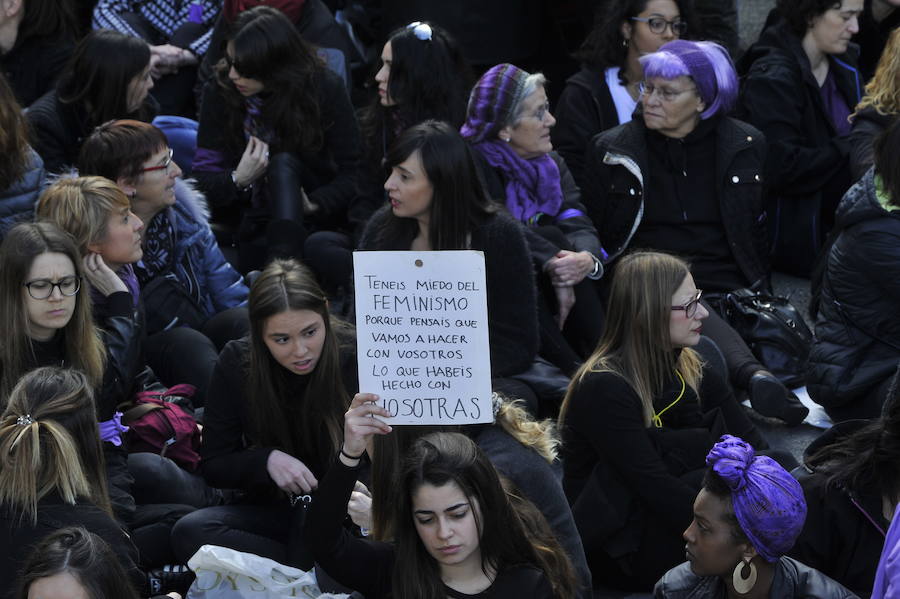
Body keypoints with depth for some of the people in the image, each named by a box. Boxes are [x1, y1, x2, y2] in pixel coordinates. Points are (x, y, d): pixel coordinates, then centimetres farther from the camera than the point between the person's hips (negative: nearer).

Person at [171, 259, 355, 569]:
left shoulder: (356, 360, -13)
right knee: (189, 532, -26)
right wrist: (267, 460, -21)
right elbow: (213, 466, 0)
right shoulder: (236, 363, -6)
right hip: (273, 506, 4)